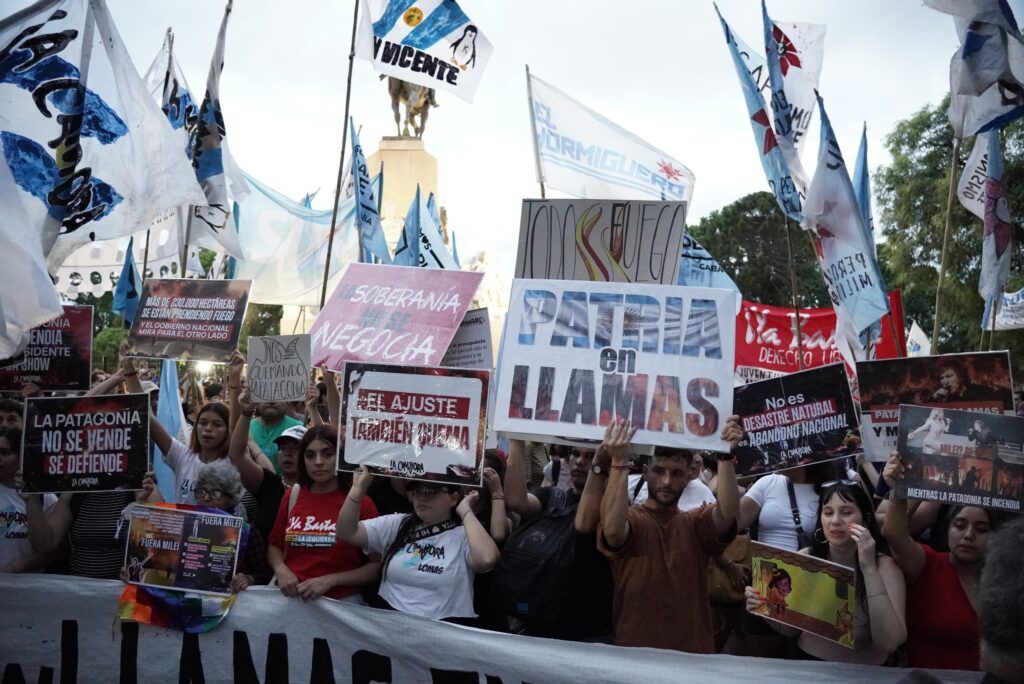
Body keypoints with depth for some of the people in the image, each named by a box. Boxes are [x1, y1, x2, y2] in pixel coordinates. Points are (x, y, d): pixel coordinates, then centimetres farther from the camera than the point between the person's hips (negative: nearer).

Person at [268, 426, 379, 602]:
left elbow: (377, 566, -1)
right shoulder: (293, 496, 7)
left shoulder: (361, 503, -3)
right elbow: (275, 545, 18)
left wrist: (330, 580, -11)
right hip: (289, 597, 5)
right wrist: (281, 569, -2)